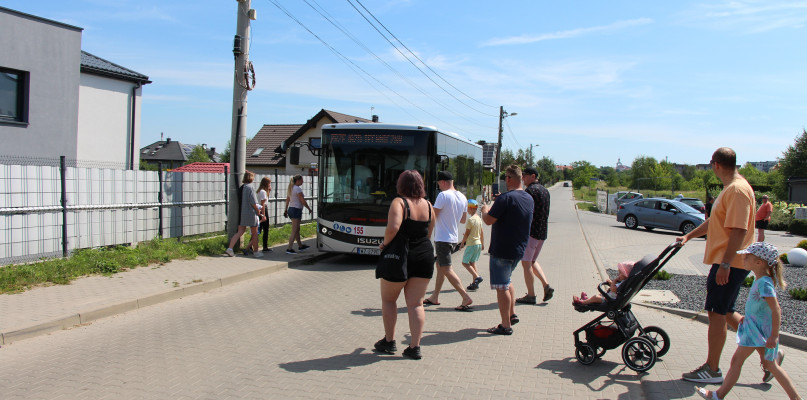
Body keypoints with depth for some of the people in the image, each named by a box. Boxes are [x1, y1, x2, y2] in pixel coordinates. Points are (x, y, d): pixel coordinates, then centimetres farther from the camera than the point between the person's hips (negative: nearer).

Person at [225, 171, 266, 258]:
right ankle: (256, 252, 15)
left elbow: (240, 201, 14)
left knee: (240, 232, 10)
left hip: (241, 214, 6)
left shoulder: (240, 188, 7)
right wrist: (258, 212, -5)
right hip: (251, 213, -6)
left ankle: (230, 248, -3)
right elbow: (253, 202, -18)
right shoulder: (250, 188, -15)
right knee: (255, 233, 7)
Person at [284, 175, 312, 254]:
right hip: (296, 210, -10)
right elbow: (303, 201, -16)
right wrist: (309, 209, -4)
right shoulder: (298, 189, -15)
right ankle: (289, 249, -5)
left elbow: (287, 200, 18)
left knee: (297, 229, 19)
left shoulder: (291, 188, 13)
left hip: (291, 209, 10)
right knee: (294, 231, -6)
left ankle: (300, 246, 30)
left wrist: (286, 210, 25)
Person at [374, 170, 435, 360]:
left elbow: (393, 227, -27)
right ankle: (415, 346, 7)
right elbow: (428, 233, 12)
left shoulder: (399, 202, -12)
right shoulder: (428, 205, 6)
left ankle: (389, 341, 23)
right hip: (425, 256, 5)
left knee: (388, 299, 15)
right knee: (416, 303, 9)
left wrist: (384, 243, -11)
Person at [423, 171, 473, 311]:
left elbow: (433, 216, -16)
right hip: (454, 237, 9)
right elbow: (463, 220, 17)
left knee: (446, 269, -7)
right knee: (440, 266, 18)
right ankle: (435, 297, 25)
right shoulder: (462, 197, 8)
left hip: (443, 238, -9)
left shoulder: (443, 195, -16)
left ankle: (466, 297, -13)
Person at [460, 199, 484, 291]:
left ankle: (477, 277, -15)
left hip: (471, 244, -8)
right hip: (478, 243, 8)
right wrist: (482, 244, 21)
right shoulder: (479, 218, 8)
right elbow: (482, 233, 14)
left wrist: (462, 242, 0)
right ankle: (475, 283, 12)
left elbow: (467, 233, -14)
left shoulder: (471, 219, -17)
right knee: (472, 263, 14)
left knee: (465, 262, 0)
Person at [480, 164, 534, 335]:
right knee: (507, 281, 26)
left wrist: (485, 210, 2)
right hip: (519, 249, 9)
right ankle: (512, 314, 26)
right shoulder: (529, 199, 8)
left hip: (502, 250, -8)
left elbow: (489, 220, -20)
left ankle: (506, 325, 3)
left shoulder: (505, 198, -19)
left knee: (501, 287, -1)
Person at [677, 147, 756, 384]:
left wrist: (725, 264, -25)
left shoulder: (738, 190, -18)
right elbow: (715, 221, 25)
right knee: (724, 313, 16)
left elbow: (739, 230, -25)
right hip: (725, 262, 10)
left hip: (729, 264, -10)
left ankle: (712, 370, 7)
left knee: (717, 313, -2)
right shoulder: (730, 189, 15)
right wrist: (689, 236, 23)